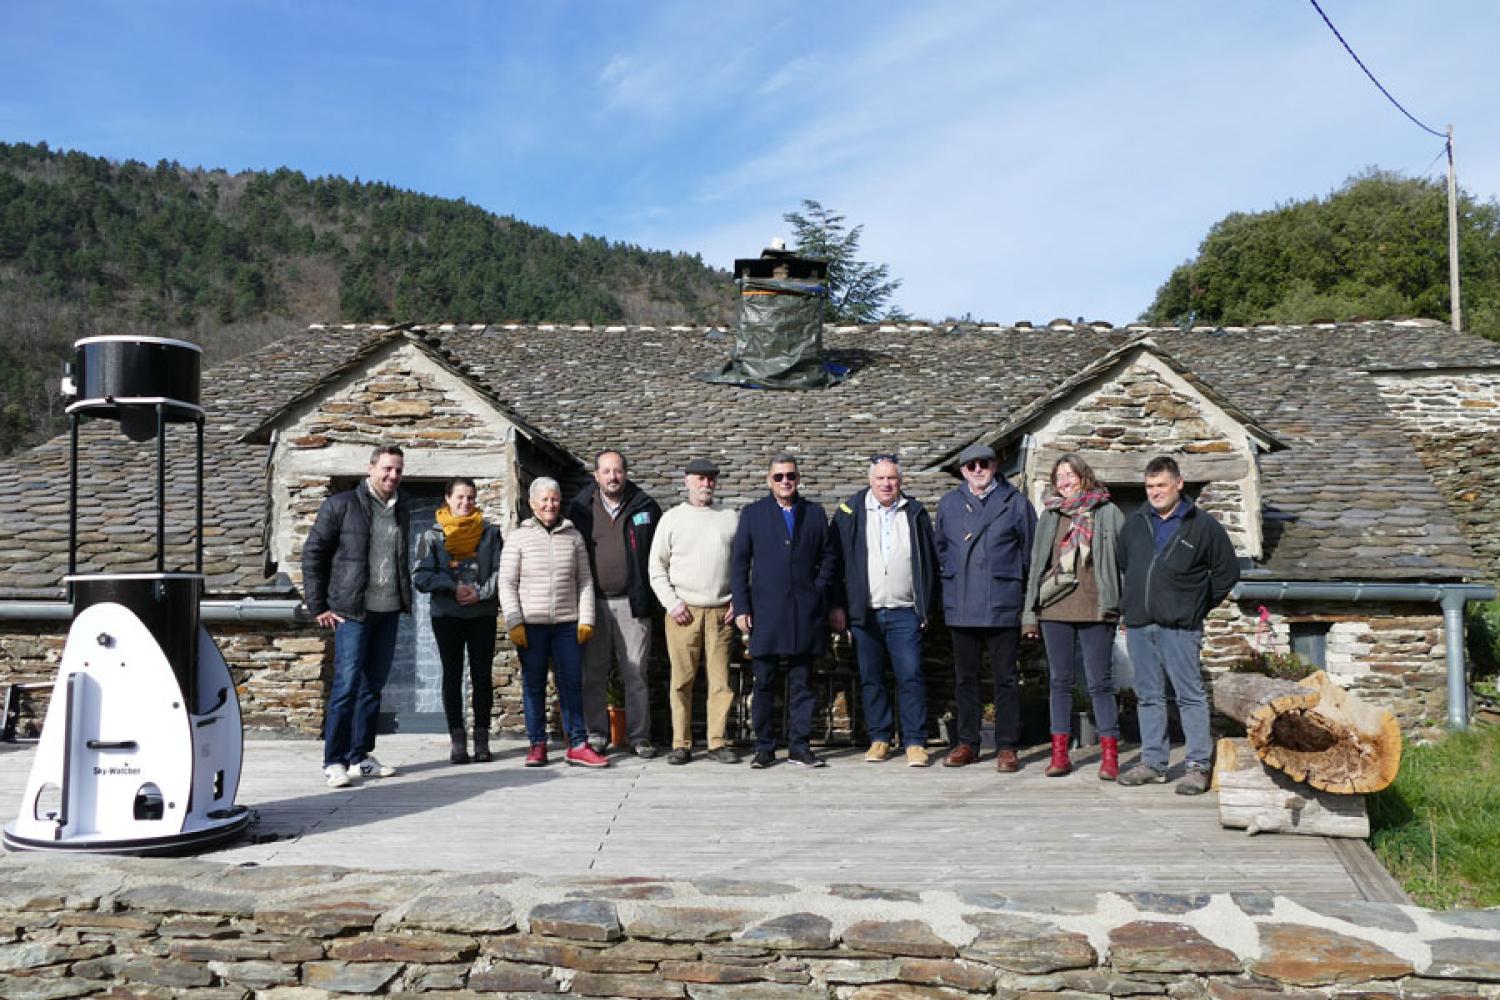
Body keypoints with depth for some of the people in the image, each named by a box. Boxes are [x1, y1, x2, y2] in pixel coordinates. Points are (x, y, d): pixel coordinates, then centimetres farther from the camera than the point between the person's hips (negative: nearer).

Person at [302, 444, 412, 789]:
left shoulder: (401, 509, 13)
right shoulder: (341, 505, -5)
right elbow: (313, 553, -3)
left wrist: (405, 599, 12)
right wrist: (318, 606, -6)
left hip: (389, 611, 6)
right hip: (352, 611, -6)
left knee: (373, 685, 10)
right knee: (347, 684, -8)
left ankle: (360, 757, 18)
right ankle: (334, 762, -1)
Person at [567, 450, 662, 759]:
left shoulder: (646, 507, 4)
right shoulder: (580, 508, 5)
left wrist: (650, 594, 2)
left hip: (632, 603, -1)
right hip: (593, 602, 1)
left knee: (636, 672, 2)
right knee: (594, 673, 6)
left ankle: (639, 735, 9)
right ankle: (596, 733, 16)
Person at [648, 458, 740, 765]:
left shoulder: (731, 518, 11)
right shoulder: (672, 518, 7)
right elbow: (657, 567, 6)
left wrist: (738, 601, 3)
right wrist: (672, 603, -3)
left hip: (721, 612, 1)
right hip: (683, 612, -1)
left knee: (721, 680, 0)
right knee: (682, 680, 1)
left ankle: (718, 742, 7)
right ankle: (681, 744, 7)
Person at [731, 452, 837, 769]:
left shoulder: (814, 513, 11)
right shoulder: (753, 514, 7)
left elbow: (826, 558, 14)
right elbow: (738, 563, 5)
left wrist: (818, 594, 1)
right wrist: (741, 607, -2)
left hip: (805, 612, 1)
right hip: (765, 612, -1)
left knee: (802, 683, 4)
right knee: (764, 683, 2)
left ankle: (799, 745, 11)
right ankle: (764, 747, 10)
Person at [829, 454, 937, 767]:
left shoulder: (915, 513, 9)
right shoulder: (850, 512, 4)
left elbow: (929, 562, 11)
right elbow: (837, 561, 4)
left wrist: (926, 608, 6)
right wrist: (838, 606, -2)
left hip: (904, 612, 0)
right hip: (864, 612, 0)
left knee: (911, 676, -6)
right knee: (870, 678, 6)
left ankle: (915, 742, 0)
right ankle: (879, 738, 17)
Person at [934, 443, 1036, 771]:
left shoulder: (1015, 503, 2)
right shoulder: (949, 504, 11)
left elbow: (1031, 548, 4)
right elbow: (939, 547, 21)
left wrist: (1027, 591, 2)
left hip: (1002, 605, -3)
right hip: (961, 606, 3)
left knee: (1005, 677, 1)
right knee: (965, 677, 10)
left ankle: (1007, 747, 8)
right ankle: (967, 743, 18)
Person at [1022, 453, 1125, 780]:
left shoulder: (1108, 513, 3)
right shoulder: (1049, 515, 13)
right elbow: (1036, 564, 14)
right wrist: (1030, 613, 10)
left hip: (1095, 609, -3)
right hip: (1054, 609, 3)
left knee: (1100, 683, -1)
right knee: (1059, 681, 8)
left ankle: (1110, 755, 4)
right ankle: (1059, 753, 13)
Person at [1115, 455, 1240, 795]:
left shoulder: (1203, 525, 0)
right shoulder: (1135, 524, 13)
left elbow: (1227, 571, 5)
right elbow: (1120, 566, 25)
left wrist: (1198, 607, 3)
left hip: (1179, 627, -5)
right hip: (1138, 626, 5)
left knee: (1190, 696, -3)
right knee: (1148, 696, 10)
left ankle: (1198, 767, 2)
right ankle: (1153, 762, 18)